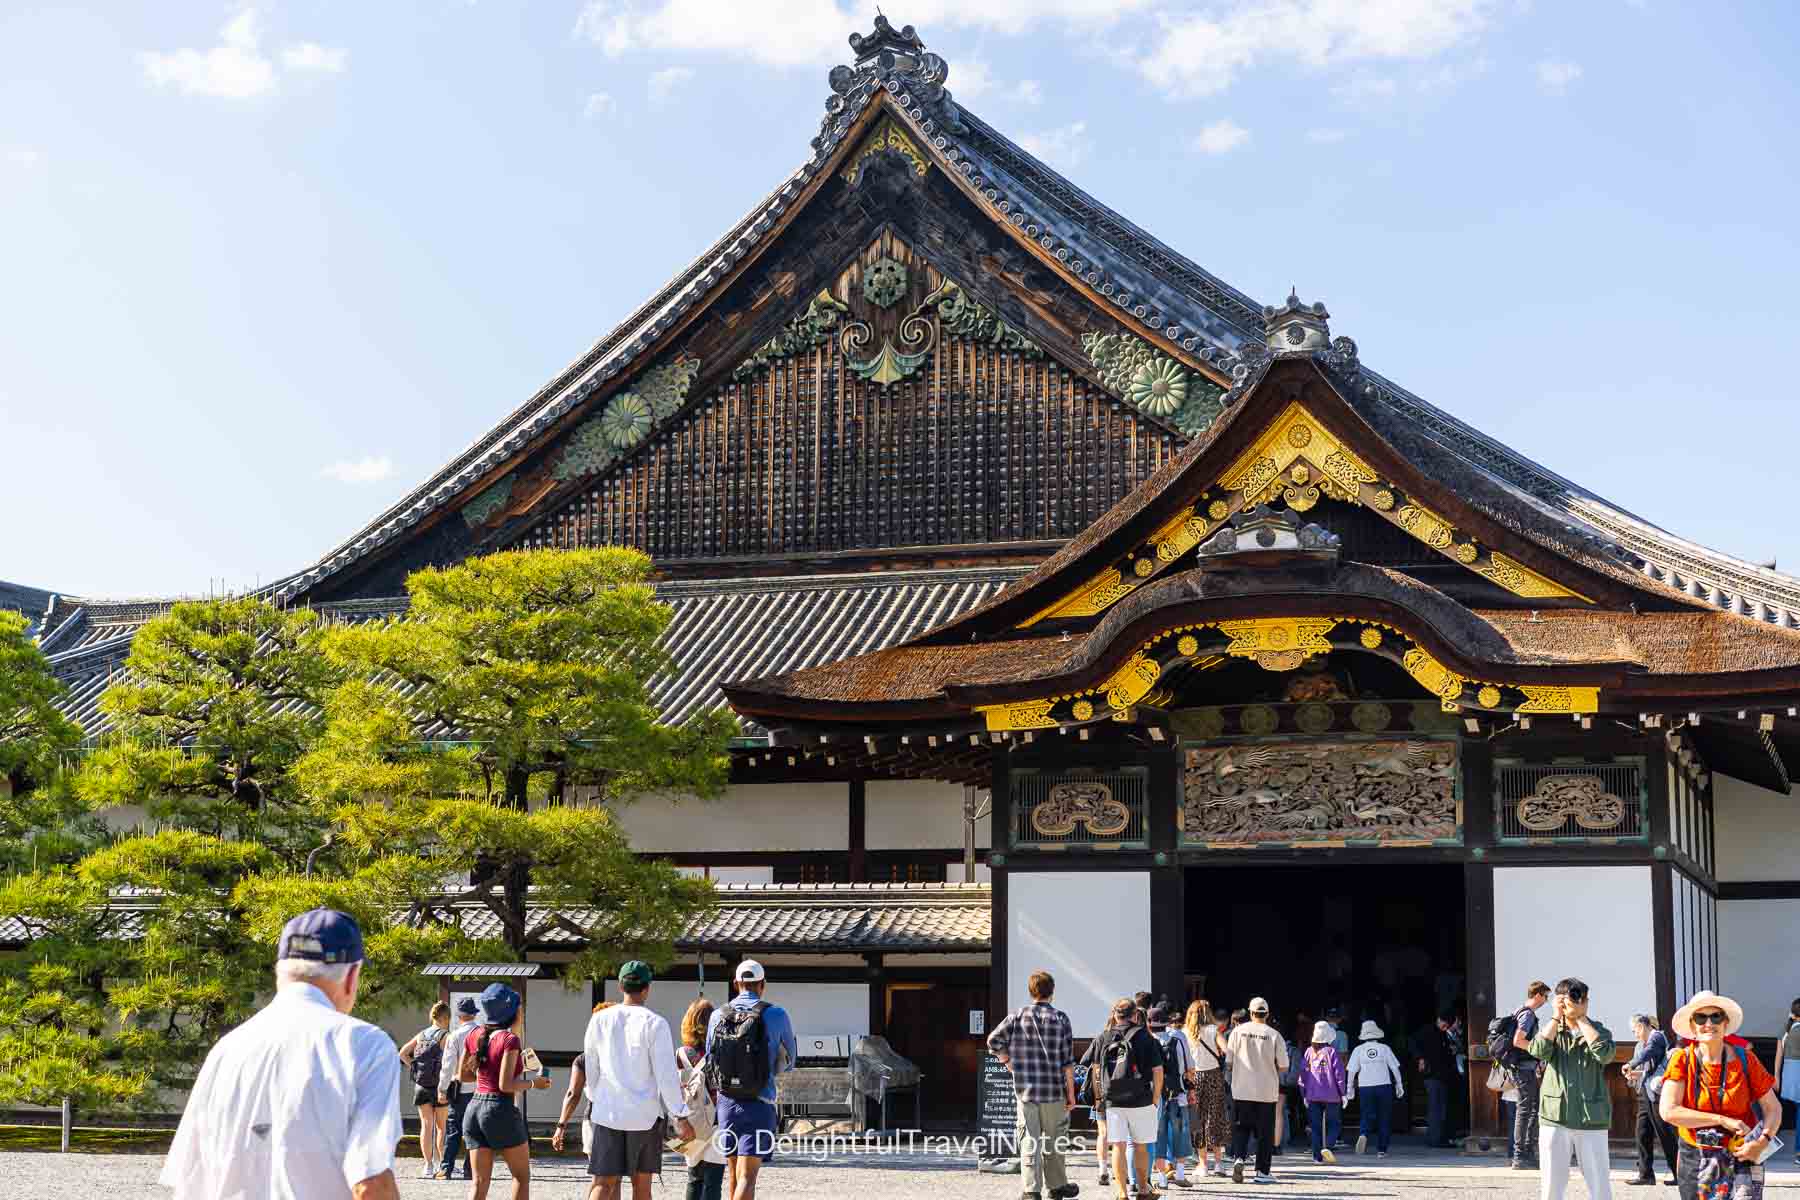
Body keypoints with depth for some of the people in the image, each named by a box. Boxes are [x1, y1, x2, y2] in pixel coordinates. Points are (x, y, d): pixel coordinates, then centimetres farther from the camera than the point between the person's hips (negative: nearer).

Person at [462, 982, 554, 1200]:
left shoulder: (475, 1034, 7)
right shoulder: (510, 1039, -12)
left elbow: (462, 1073, 16)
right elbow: (506, 1085, -17)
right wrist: (533, 1083, -3)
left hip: (474, 1108, 6)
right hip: (501, 1110, -6)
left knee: (480, 1181, 5)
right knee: (522, 1175, 11)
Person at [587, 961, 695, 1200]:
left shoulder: (599, 1020, 1)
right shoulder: (654, 1024, -9)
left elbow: (591, 1069, 11)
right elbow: (666, 1075, -11)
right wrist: (680, 1116, -5)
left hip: (607, 1112, 2)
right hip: (645, 1115, -2)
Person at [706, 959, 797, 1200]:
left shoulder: (718, 1016, 2)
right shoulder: (776, 1015, -6)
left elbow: (711, 1062, 12)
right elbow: (788, 1062, 8)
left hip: (727, 1104, 4)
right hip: (758, 1106, -4)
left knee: (735, 1176, 17)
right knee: (746, 1179, -9)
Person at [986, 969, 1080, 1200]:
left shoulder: (1018, 1016, 0)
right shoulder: (1060, 1019, -3)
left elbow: (993, 1040, -6)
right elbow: (1067, 1060, -4)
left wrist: (1008, 1062, 8)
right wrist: (1071, 1092, 1)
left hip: (1025, 1088, 1)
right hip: (1054, 1090, -1)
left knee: (1029, 1140, 3)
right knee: (1053, 1139, 13)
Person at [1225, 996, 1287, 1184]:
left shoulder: (1238, 1031, -3)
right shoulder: (1274, 1035, -7)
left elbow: (1229, 1061, 1)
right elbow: (1283, 1066, -3)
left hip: (1242, 1090, 1)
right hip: (1267, 1091, -1)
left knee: (1240, 1128, 12)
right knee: (1265, 1131, 8)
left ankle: (1238, 1157, -11)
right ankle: (1262, 1171, 9)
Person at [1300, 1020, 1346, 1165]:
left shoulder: (1309, 1052, 3)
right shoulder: (1332, 1051, -7)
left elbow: (1303, 1073, 6)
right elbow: (1339, 1073, -8)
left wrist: (1304, 1094, 14)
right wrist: (1343, 1093, 0)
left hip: (1312, 1096, 3)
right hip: (1331, 1095, -3)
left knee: (1315, 1126, 9)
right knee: (1333, 1124, 9)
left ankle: (1317, 1156, 6)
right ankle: (1327, 1146, -13)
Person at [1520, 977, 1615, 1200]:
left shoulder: (1598, 1030, 7)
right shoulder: (1550, 1029, 11)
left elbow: (1605, 1054, -15)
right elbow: (1539, 1051, -11)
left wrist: (1582, 1019, -7)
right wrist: (1556, 1016, -5)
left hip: (1591, 1118, -1)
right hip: (1554, 1117, 1)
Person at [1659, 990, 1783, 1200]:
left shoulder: (1744, 1059, -1)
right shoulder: (1682, 1060, -4)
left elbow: (1773, 1108, 3)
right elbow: (1668, 1111, -15)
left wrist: (1763, 1141, -16)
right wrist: (1723, 1120, -17)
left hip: (1741, 1159, -1)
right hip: (1695, 1158, 1)